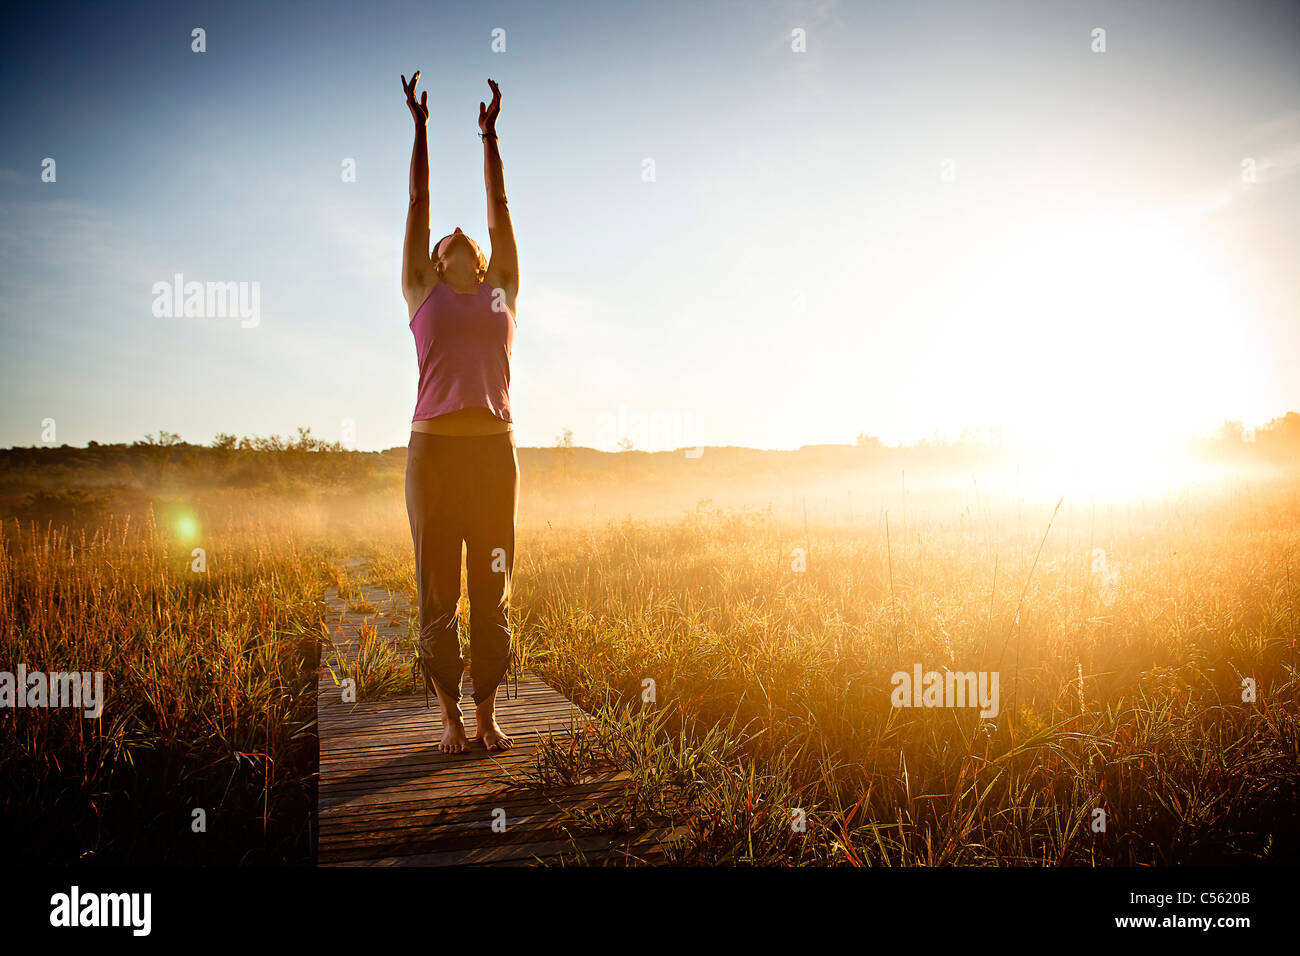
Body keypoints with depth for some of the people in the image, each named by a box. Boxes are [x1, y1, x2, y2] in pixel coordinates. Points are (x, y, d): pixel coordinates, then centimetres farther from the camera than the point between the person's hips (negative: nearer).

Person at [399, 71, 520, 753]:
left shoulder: (501, 292, 16)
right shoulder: (422, 292, 13)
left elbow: (500, 210, 19)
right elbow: (418, 204, 15)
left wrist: (489, 133, 23)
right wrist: (420, 126, 18)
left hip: (494, 450, 2)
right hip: (435, 448, -1)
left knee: (493, 587, 4)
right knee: (437, 589, 2)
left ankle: (487, 714, 14)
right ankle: (450, 716, 11)